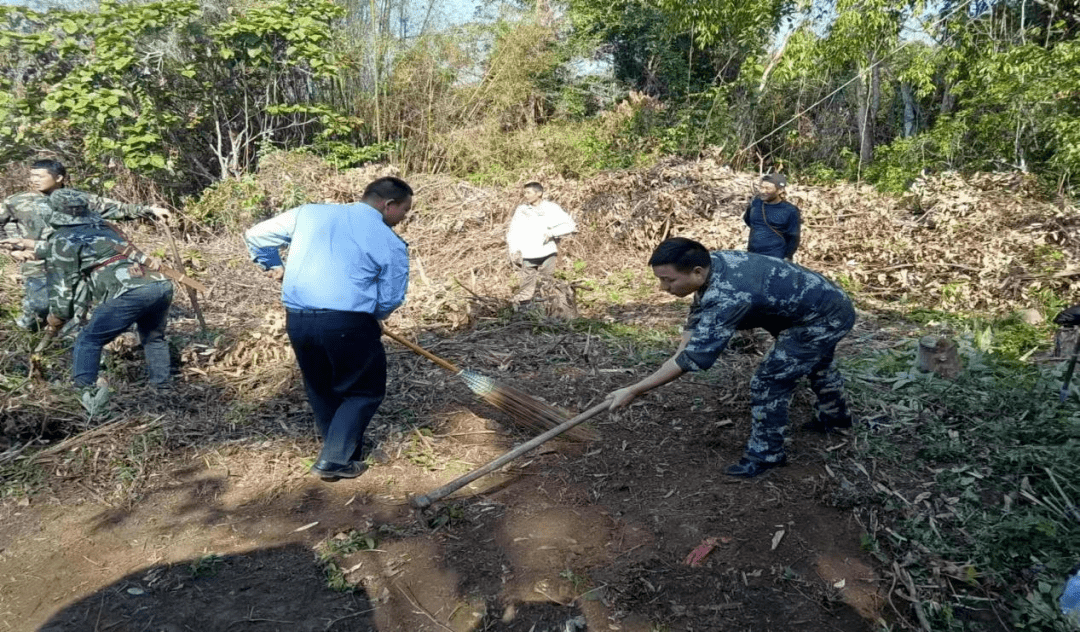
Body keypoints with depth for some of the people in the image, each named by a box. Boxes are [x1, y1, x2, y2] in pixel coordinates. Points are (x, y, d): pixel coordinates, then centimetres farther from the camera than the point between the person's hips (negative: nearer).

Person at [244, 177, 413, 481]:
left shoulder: (309, 213, 12)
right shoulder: (392, 244, 0)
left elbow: (256, 235, 18)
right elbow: (389, 300, 2)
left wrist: (273, 266, 35)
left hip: (297, 320, 5)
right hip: (347, 323, -5)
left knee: (321, 390, 24)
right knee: (365, 391, 14)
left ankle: (341, 452, 36)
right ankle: (334, 461, 10)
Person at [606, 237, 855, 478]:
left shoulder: (726, 297, -40)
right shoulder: (711, 262, -12)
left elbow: (695, 357, -38)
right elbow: (698, 314, 1)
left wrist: (633, 391, -34)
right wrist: (676, 358, -10)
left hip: (823, 319, -10)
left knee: (768, 382, -10)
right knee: (815, 363, 33)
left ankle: (765, 454, 10)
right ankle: (834, 415, 59)